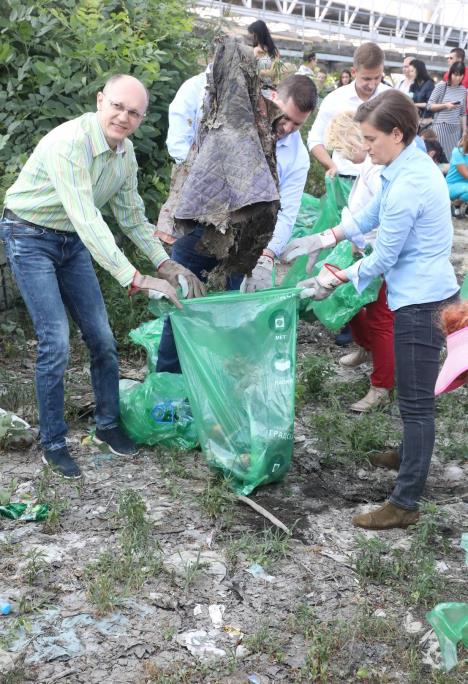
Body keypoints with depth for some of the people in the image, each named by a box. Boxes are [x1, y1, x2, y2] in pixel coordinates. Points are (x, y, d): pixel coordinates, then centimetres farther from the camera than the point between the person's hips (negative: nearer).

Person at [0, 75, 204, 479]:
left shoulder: (125, 153, -4)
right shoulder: (69, 143, -29)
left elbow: (132, 216, 7)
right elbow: (86, 218, -37)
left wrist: (166, 264, -5)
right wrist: (135, 279, -41)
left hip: (72, 241, 7)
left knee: (101, 337, 5)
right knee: (56, 342, -12)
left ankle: (108, 424, 23)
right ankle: (53, 444, 4)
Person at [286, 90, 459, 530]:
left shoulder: (407, 185, -24)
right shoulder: (415, 165, 7)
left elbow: (382, 259, -17)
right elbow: (370, 214, 18)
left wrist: (336, 280, -4)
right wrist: (325, 239, 11)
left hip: (421, 303, -10)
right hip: (426, 294, 10)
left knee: (415, 401, -3)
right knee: (415, 395, 26)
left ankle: (405, 503, 5)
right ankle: (412, 455, 46)